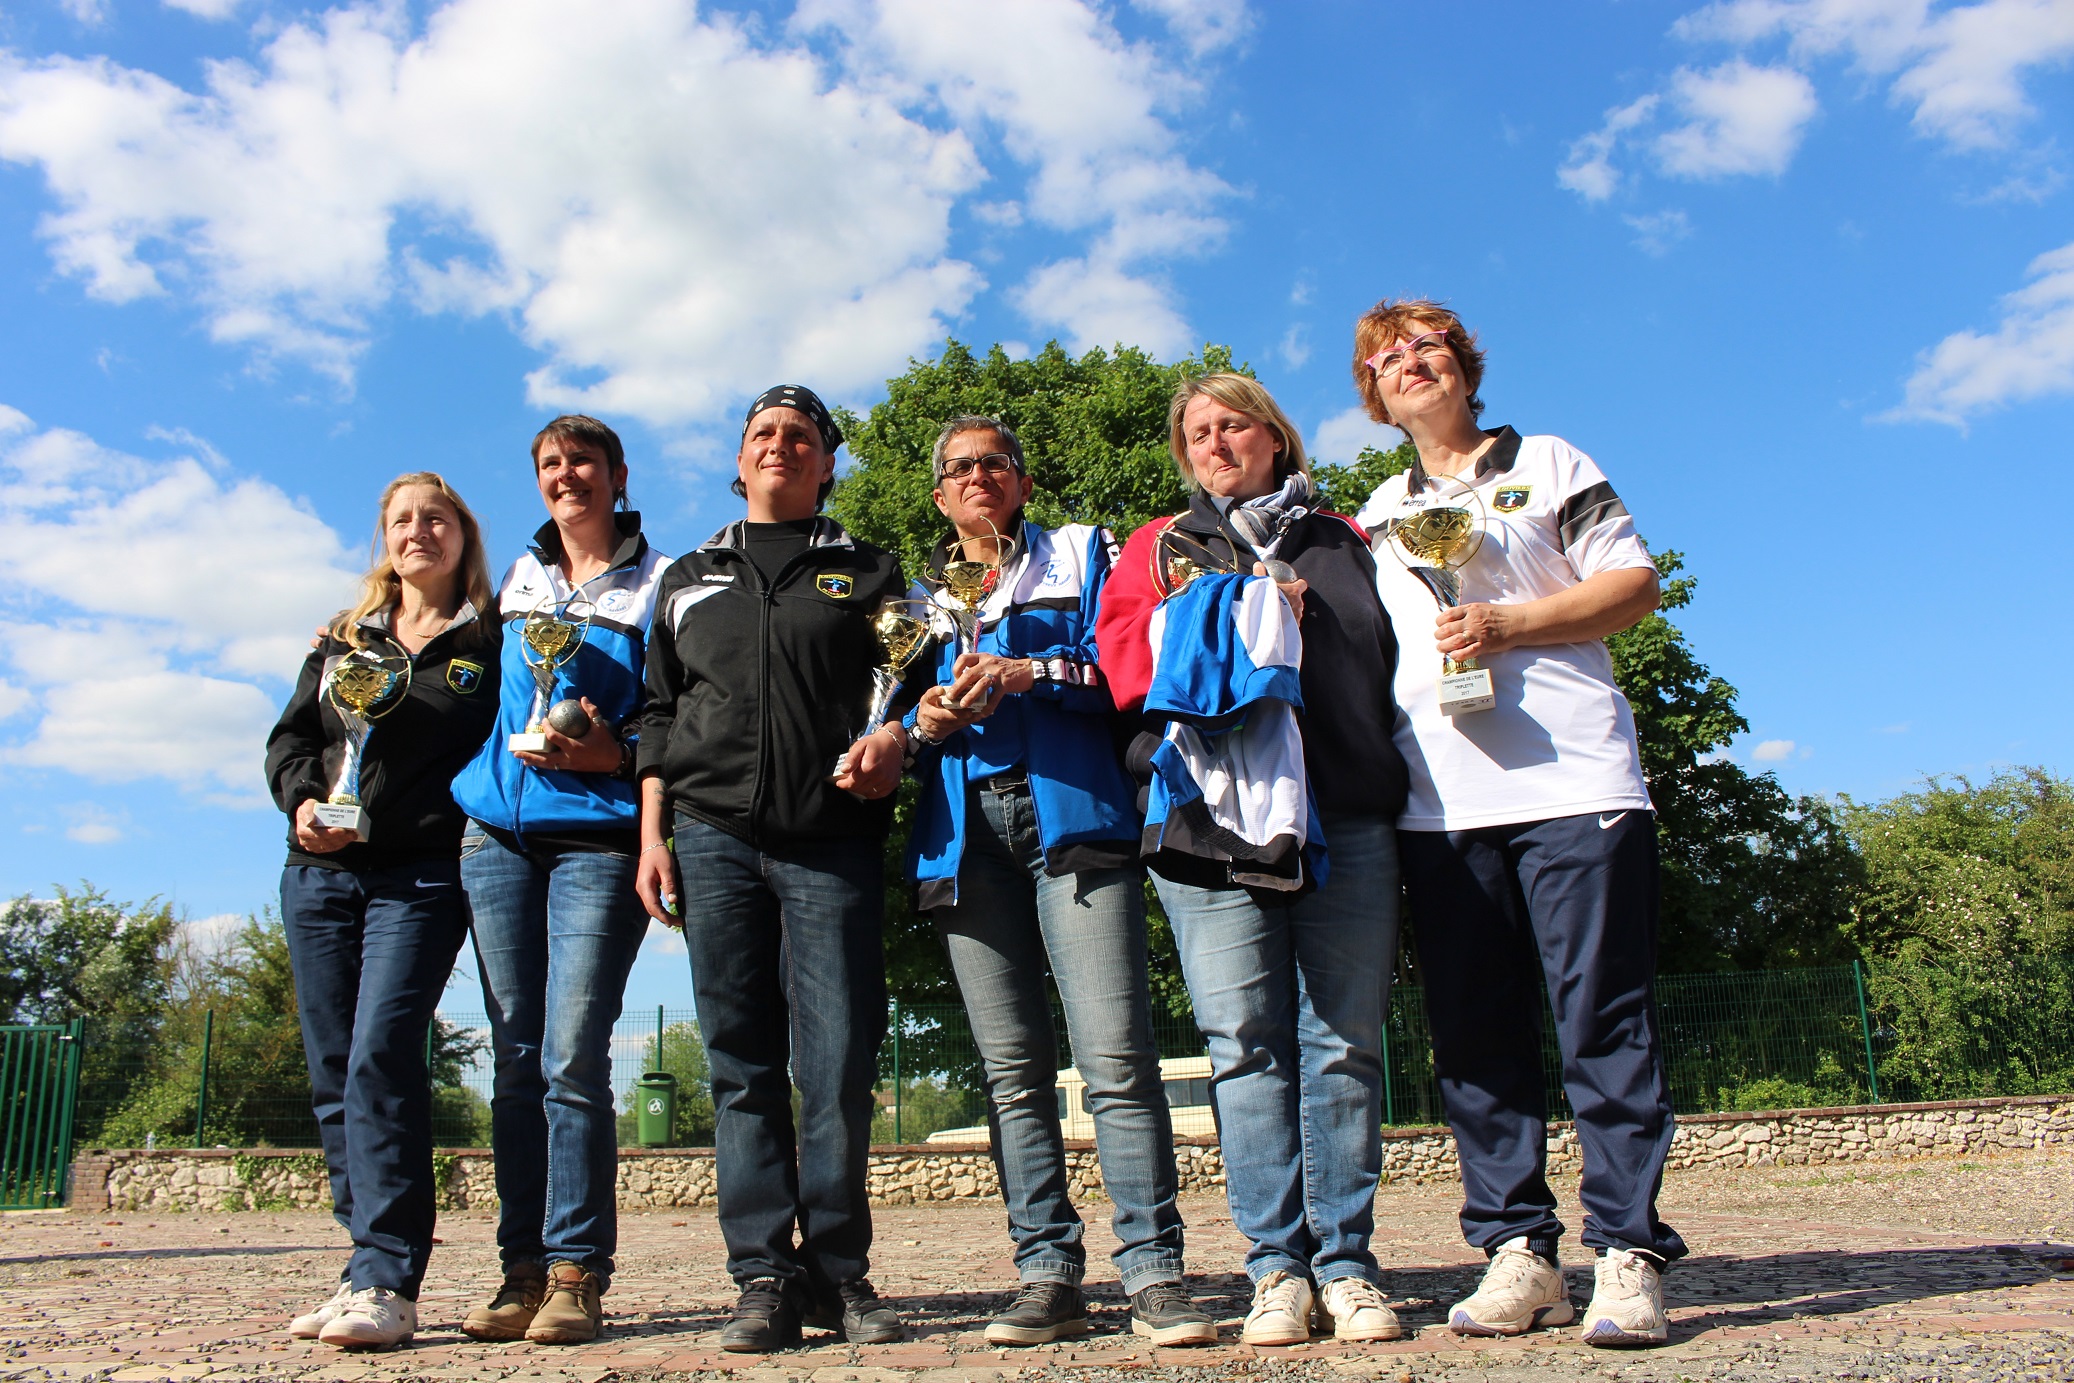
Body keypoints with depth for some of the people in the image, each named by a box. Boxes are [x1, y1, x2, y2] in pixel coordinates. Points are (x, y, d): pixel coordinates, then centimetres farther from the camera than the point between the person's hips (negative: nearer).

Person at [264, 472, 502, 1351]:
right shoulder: (342, 640, 19)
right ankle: (374, 1265, 11)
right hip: (321, 874, 5)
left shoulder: (490, 643, 6)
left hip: (422, 876, -5)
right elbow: (289, 736, 16)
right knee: (332, 1072, 4)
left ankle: (384, 1284, -16)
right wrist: (303, 800, -3)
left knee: (382, 1056, -18)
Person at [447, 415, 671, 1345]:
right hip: (499, 832, 5)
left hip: (597, 838, -5)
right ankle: (524, 1269, 10)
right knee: (516, 1058, 4)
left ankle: (576, 1273, -4)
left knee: (572, 1057, -11)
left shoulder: (657, 588, 4)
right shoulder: (516, 583, 20)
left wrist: (613, 754, -15)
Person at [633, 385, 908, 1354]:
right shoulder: (688, 580, 21)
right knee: (741, 1064, 1)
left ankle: (838, 1272, 7)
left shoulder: (867, 574, 16)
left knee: (838, 1064, -6)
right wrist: (652, 835, 8)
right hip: (713, 835, 2)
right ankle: (765, 1277, 6)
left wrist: (893, 739, -9)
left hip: (832, 840, -2)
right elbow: (659, 714, 18)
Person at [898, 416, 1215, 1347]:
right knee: (1011, 1068, 2)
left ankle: (1154, 1277, -8)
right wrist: (924, 721, 1)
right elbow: (897, 714, 23)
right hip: (964, 832, 4)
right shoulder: (922, 599, 26)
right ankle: (1047, 1277, 8)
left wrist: (1029, 672, -11)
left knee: (1115, 1055, -13)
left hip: (1071, 813, -3)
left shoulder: (1080, 554, 17)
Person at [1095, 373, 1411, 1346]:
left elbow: (1395, 659, 17)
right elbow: (1126, 661, 5)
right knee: (1245, 1044, -3)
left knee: (1343, 1041, -1)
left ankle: (1346, 1262, 8)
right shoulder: (1161, 548, 20)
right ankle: (1278, 1265, 6)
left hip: (1347, 818, 1)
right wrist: (1246, 612, -3)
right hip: (1211, 817, -1)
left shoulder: (1342, 543, 22)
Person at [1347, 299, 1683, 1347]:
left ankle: (1628, 1254, 1)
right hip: (1438, 801, 4)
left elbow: (1635, 584, 3)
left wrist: (1508, 623, -9)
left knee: (1603, 1019, -5)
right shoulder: (1375, 516, 24)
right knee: (1472, 1033, 2)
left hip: (1570, 780, -4)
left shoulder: (1548, 465, 12)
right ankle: (1517, 1251, 9)